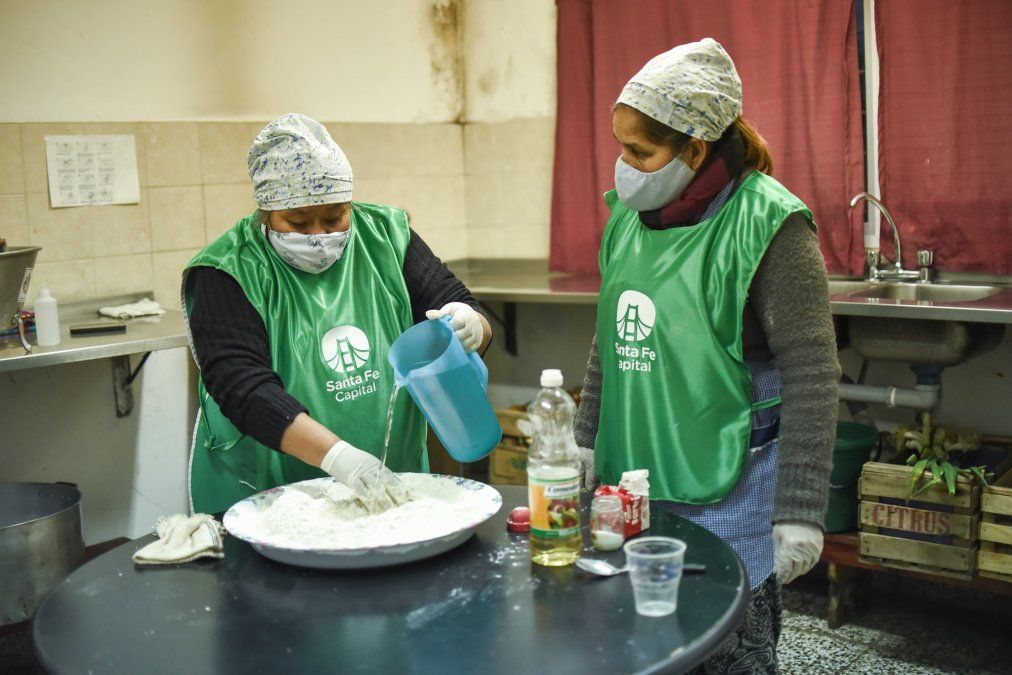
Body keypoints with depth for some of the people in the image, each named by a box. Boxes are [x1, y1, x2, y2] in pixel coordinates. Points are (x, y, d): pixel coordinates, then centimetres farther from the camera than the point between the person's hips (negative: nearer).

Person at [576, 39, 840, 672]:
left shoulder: (768, 225, -15)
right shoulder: (631, 214, 5)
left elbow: (810, 376, -15)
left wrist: (799, 513, -15)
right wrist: (589, 441, 16)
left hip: (730, 498, -6)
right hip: (632, 486, 6)